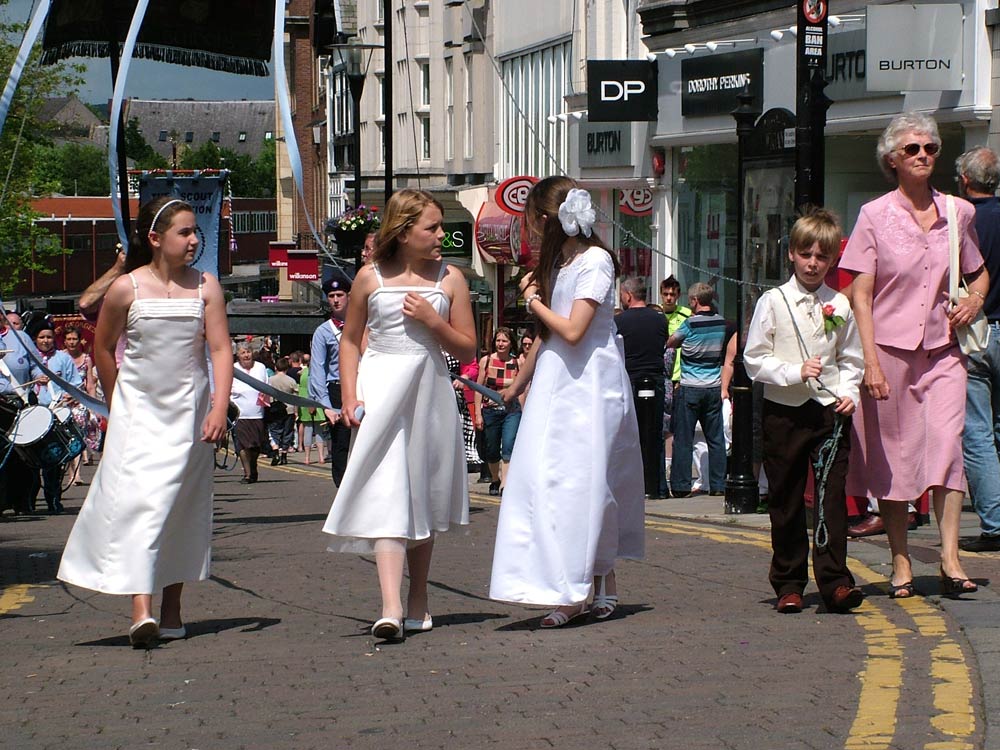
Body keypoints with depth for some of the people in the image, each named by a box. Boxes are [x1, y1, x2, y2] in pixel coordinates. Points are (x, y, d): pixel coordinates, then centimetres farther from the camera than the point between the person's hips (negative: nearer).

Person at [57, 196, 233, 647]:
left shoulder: (205, 287, -1)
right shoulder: (126, 289, -6)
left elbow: (220, 349, -5)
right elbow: (102, 348, 7)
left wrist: (219, 408, -16)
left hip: (189, 413, 3)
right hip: (138, 411, -2)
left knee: (181, 508, 7)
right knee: (138, 500, -14)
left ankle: (171, 609, 17)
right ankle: (142, 610, -23)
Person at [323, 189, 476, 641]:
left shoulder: (449, 278, 5)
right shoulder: (371, 278, 3)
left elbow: (467, 350, 5)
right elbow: (350, 340, 10)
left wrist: (433, 320, -11)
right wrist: (349, 396, -1)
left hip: (430, 391, 2)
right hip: (381, 390, -2)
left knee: (422, 498, 10)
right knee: (386, 494, -13)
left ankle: (418, 601, 24)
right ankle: (391, 607, -22)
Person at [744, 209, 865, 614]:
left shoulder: (840, 305, 6)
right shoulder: (773, 302, -1)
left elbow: (851, 359, 14)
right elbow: (754, 360, -2)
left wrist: (849, 393, -3)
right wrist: (795, 372, -15)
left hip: (830, 412, 1)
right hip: (784, 411, -1)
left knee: (833, 497, -4)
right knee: (785, 501, 5)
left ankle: (834, 580, -3)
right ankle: (788, 583, 12)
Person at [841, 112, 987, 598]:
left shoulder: (958, 213, 8)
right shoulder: (875, 216, -1)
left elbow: (979, 272, 25)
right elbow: (860, 293, -4)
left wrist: (975, 300, 2)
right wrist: (871, 361, -13)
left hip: (941, 350, 2)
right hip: (890, 349, -2)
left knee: (947, 445, -13)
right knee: (892, 455, 2)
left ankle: (950, 558, -14)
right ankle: (900, 563, 10)